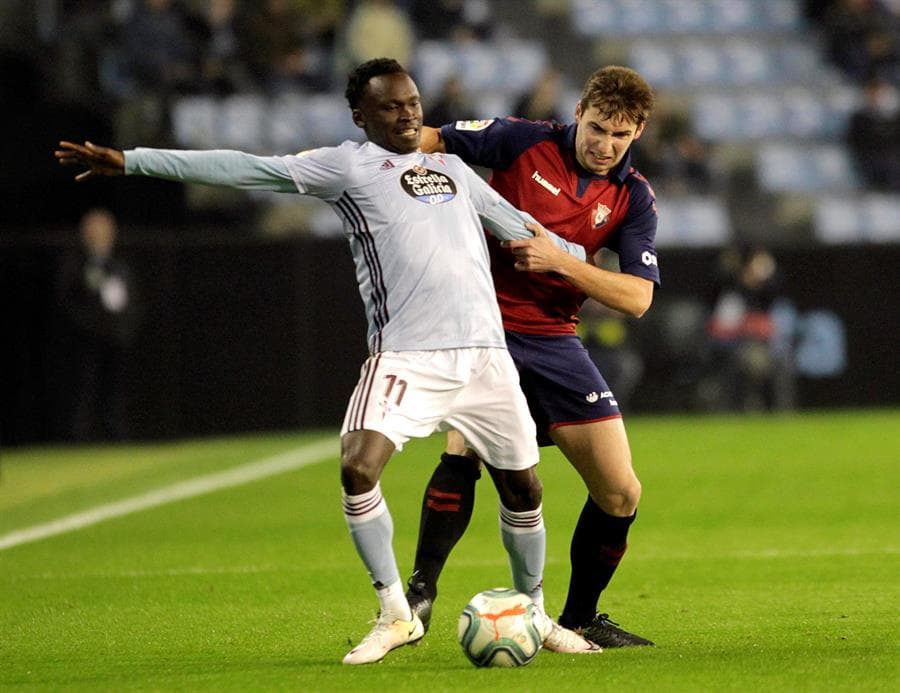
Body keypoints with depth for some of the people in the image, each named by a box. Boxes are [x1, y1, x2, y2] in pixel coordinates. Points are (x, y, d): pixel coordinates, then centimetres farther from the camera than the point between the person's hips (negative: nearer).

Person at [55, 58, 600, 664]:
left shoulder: (453, 169, 20)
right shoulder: (349, 165, 5)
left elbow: (517, 224, 35)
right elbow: (246, 169, -1)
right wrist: (130, 161, -6)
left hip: (484, 354, 4)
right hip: (405, 357, -4)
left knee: (522, 483, 6)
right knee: (359, 467, -23)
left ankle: (534, 615, 27)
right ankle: (396, 616, -8)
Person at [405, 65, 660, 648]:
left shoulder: (634, 198, 1)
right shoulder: (524, 142, -6)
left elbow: (637, 297, -7)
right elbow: (428, 140, -3)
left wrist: (557, 260, -20)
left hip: (553, 342, 4)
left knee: (621, 493, 0)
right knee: (465, 449, -29)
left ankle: (579, 619, 19)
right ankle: (420, 594, -21)